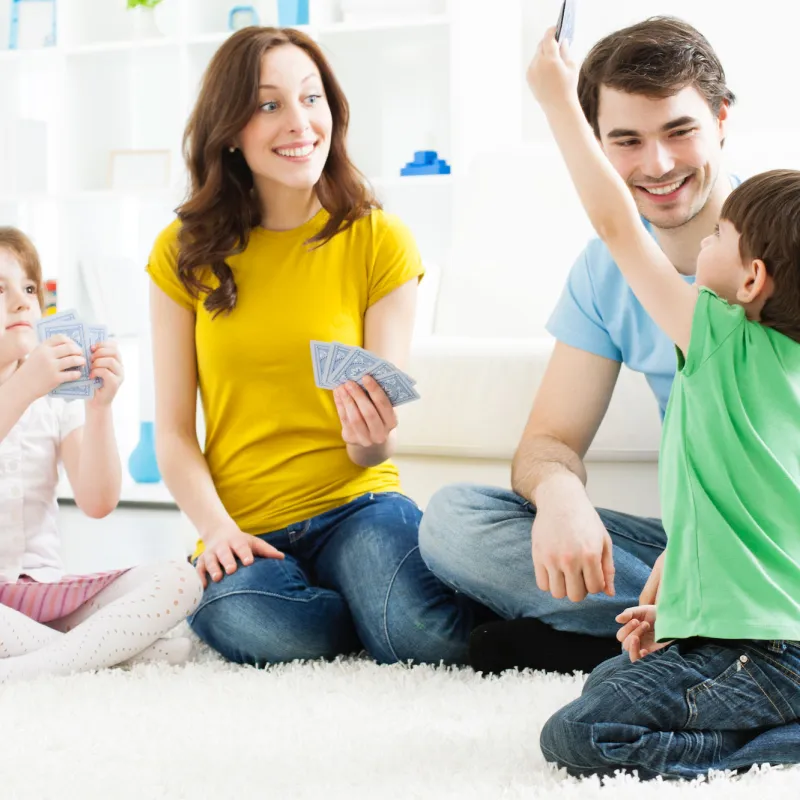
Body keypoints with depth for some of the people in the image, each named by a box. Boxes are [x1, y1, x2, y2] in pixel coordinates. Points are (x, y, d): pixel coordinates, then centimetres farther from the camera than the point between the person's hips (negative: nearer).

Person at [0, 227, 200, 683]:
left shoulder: (58, 395, 13)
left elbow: (98, 503, 1)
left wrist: (99, 407, -11)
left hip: (39, 589, 4)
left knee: (179, 582, -21)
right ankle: (136, 652, -26)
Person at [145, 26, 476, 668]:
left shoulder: (379, 241, 2)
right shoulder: (184, 253, 3)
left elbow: (375, 449, -1)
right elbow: (173, 432, 3)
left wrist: (373, 439, -25)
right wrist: (218, 528, -15)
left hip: (355, 504, 0)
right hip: (244, 528, 0)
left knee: (427, 635, -33)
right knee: (270, 634, -35)